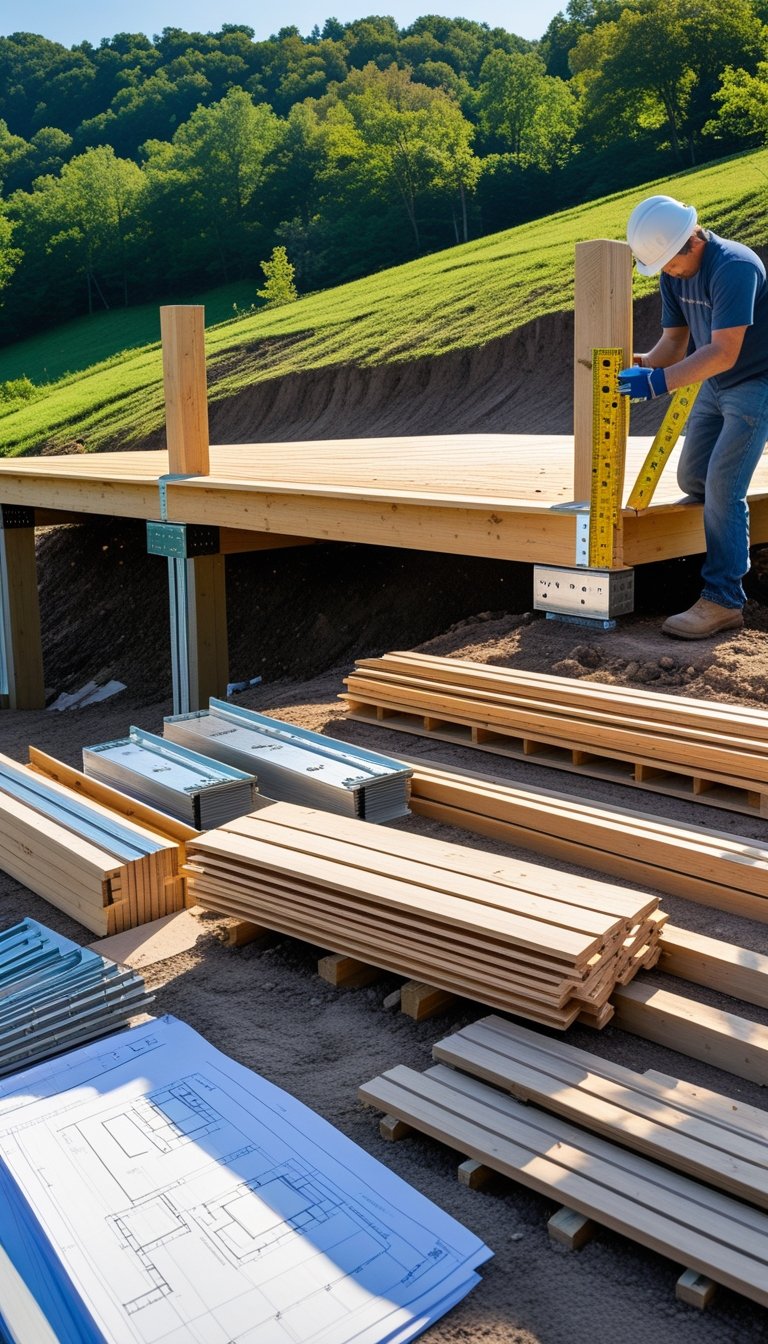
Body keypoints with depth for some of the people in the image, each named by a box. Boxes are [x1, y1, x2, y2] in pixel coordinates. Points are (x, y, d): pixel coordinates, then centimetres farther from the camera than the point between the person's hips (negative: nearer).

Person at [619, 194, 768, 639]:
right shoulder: (674, 274, -1)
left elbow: (724, 352, -32)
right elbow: (675, 342, 2)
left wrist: (659, 381, -39)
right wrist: (641, 364, -19)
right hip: (715, 386, 9)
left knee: (722, 486, -17)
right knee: (692, 479, 12)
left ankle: (724, 602, -14)